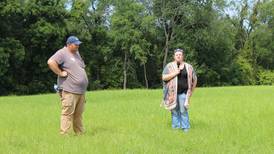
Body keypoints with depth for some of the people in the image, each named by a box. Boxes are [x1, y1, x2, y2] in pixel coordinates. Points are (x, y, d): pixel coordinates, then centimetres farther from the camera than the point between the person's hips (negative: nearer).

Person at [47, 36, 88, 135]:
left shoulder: (76, 53, 20)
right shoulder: (62, 53, -8)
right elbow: (51, 62, -23)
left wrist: (83, 79, 19)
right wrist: (60, 73, -19)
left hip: (81, 91, 9)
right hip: (69, 91, -9)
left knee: (78, 114, 14)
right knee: (67, 113, -9)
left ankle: (80, 133, 21)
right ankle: (64, 134, -7)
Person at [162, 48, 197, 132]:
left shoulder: (188, 67, 7)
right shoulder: (169, 66, 3)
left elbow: (194, 79, 14)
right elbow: (164, 77, -8)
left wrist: (191, 91, 11)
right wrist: (175, 73, -15)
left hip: (183, 93, 0)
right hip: (172, 92, 0)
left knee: (184, 110, -5)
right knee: (174, 111, 2)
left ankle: (186, 128, 1)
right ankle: (175, 127, 9)